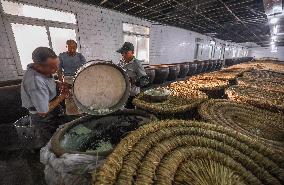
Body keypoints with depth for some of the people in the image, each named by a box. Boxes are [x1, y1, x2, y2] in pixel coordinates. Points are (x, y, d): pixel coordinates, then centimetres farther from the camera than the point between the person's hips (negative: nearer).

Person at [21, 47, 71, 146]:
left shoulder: (39, 69, -11)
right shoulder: (35, 82, -37)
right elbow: (43, 112, -30)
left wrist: (58, 84, -8)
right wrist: (62, 96, -22)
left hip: (52, 115, 8)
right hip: (44, 119, -8)